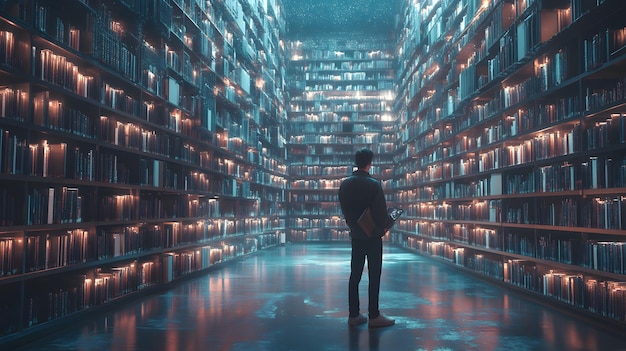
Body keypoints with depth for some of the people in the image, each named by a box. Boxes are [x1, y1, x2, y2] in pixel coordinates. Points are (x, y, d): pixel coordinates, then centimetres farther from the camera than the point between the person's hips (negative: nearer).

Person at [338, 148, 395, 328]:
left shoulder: (345, 184, 3)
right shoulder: (373, 184, -15)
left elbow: (344, 210, 7)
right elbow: (381, 210, -15)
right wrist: (383, 227, 2)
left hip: (356, 235, 6)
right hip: (373, 236, -6)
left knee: (355, 275, 9)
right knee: (374, 277, 1)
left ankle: (353, 314, 14)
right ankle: (374, 316, 5)